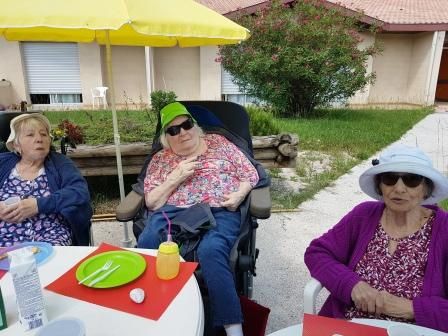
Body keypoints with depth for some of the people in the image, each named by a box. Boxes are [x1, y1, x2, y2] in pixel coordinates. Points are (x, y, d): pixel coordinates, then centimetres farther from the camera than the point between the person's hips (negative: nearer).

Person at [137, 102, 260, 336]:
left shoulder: (218, 143, 17)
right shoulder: (160, 160, 18)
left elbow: (250, 173, 15)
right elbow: (151, 202, 11)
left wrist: (239, 194, -6)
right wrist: (176, 177, -2)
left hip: (219, 211, -1)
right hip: (173, 211, 2)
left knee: (211, 251, -35)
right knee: (147, 243, -32)